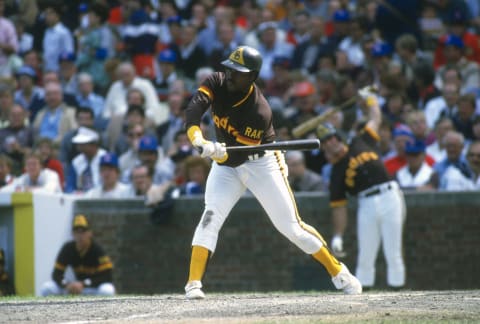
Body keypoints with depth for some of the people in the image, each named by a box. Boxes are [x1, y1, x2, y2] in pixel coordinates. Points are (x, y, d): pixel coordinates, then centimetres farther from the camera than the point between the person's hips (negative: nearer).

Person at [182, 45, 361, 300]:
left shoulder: (259, 111, -27)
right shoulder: (216, 83, -15)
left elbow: (239, 155, -28)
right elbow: (194, 108, -31)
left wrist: (220, 152, -49)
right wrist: (198, 139, -48)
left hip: (259, 163, -3)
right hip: (225, 166, 3)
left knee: (290, 225, -2)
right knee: (212, 214, -20)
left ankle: (338, 271, 15)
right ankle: (193, 284, -23)